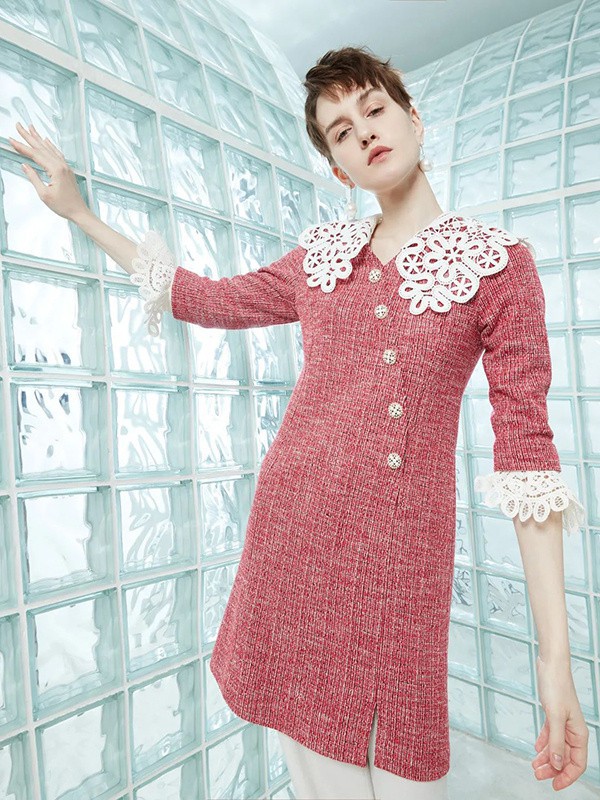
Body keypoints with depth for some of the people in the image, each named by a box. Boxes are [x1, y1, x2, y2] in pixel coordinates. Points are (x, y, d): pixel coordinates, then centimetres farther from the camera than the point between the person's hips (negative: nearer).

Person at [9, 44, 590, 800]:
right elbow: (207, 299, 18)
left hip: (402, 547, -2)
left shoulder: (498, 261, -1)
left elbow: (525, 440, -7)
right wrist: (77, 211, 22)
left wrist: (555, 653, -11)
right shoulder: (321, 255, 9)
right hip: (292, 525, 3)